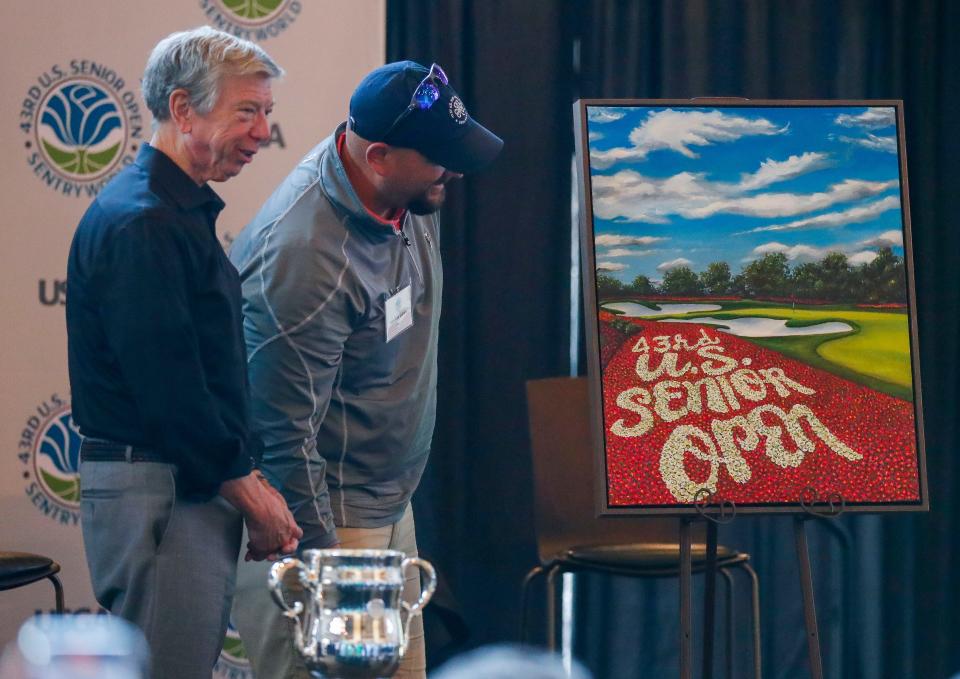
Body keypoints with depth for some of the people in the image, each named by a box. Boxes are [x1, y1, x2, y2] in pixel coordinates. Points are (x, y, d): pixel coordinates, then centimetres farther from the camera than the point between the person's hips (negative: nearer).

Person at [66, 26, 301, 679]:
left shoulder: (185, 215, 18)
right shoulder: (138, 223, -16)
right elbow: (167, 390, -20)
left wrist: (253, 479, 10)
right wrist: (251, 493, -12)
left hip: (198, 491, 10)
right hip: (156, 496, -10)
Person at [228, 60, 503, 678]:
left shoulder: (412, 198, -1)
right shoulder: (305, 259, -29)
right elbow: (287, 435, -24)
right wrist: (317, 554, -19)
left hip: (391, 506, 9)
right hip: (318, 514, -9)